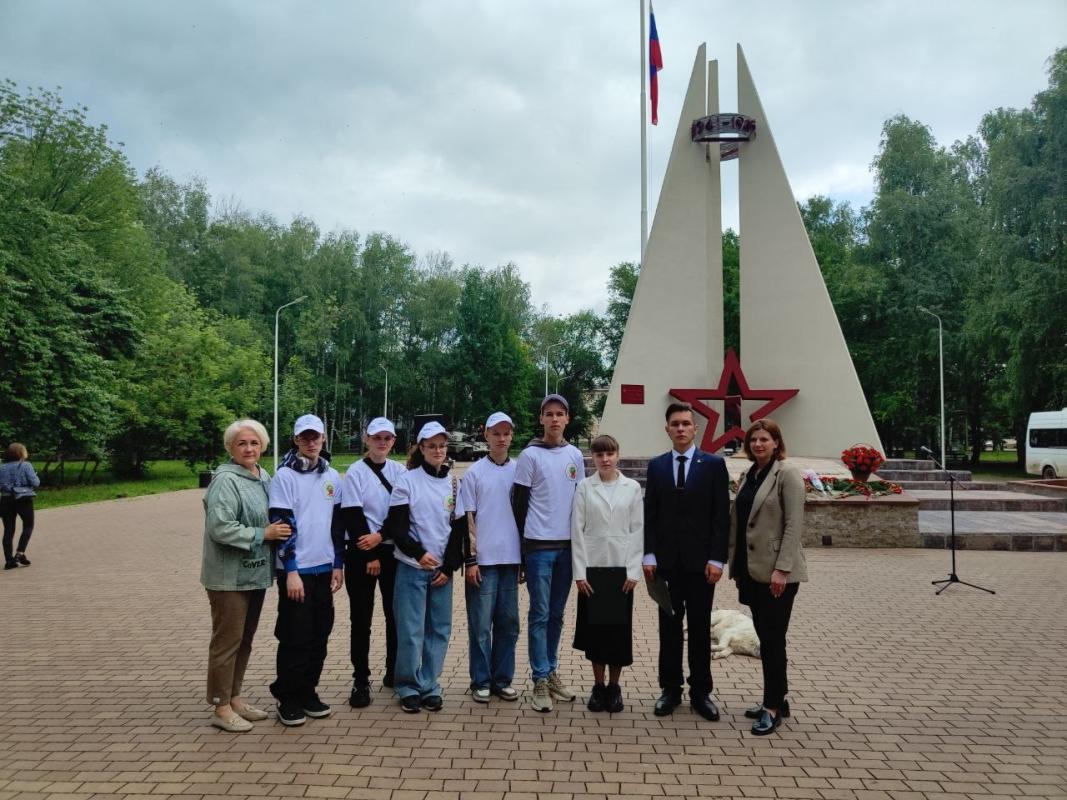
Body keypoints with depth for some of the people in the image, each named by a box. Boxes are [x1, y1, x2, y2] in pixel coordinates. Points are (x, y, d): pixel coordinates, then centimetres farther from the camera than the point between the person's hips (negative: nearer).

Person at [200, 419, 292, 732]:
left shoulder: (264, 478, 9)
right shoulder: (225, 481, -15)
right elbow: (219, 528, -24)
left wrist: (277, 530, 3)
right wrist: (262, 534, -19)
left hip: (255, 573, 8)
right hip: (230, 576, -8)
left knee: (245, 639, 16)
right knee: (227, 641, 2)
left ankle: (234, 697, 30)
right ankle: (221, 708, 14)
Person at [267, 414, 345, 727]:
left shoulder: (332, 477, 9)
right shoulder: (285, 476, -8)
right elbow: (282, 525, -12)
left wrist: (338, 565, 10)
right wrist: (291, 571, -16)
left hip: (324, 568, 5)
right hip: (296, 570, -5)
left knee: (320, 633, 9)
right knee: (295, 636, 0)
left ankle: (308, 692, 22)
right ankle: (288, 698, 13)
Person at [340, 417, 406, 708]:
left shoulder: (400, 471, 5)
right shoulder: (355, 473, -4)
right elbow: (352, 517, -8)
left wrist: (380, 535, -16)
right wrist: (370, 556, -11)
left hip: (392, 550, 3)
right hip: (361, 553, -3)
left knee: (396, 615, 8)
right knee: (361, 619, 1)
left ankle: (394, 672, 23)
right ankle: (361, 681, 9)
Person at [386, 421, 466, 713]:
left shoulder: (454, 484, 7)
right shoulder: (407, 481, -3)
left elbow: (459, 529, 7)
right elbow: (396, 526, -7)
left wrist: (449, 567, -1)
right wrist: (419, 553, -18)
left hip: (442, 569, 3)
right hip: (411, 568, -3)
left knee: (439, 629, 5)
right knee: (411, 631, -2)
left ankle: (430, 686, 18)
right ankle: (409, 687, 14)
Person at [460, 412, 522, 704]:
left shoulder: (519, 471, 8)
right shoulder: (474, 473, -1)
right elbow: (467, 519, -3)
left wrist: (526, 557, 10)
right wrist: (470, 559, -8)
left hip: (511, 559, 3)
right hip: (483, 559, -3)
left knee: (508, 623, 9)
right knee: (481, 625, 2)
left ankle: (502, 679, 20)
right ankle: (481, 682, 14)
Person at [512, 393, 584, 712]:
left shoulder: (575, 455, 10)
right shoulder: (530, 455, -4)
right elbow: (519, 502, -2)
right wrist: (524, 543, -2)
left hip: (567, 545, 5)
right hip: (539, 546, -4)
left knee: (556, 615, 12)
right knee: (539, 615, -2)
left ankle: (551, 672, 22)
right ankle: (540, 681, 4)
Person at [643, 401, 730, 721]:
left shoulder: (714, 464, -1)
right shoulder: (656, 465, 6)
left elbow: (721, 515, -4)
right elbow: (650, 514, 6)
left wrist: (716, 559, -9)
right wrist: (649, 555, -2)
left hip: (700, 561, -2)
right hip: (666, 561, 2)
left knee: (700, 628, 7)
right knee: (669, 627, 8)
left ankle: (701, 692, 17)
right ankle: (670, 689, 18)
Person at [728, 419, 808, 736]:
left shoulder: (787, 474, -9)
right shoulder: (748, 476, 12)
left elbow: (794, 525, -14)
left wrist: (782, 569, -18)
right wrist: (736, 566, 14)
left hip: (776, 572, -7)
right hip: (751, 569, 7)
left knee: (772, 639, -2)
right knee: (765, 637, 14)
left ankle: (773, 706, 10)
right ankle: (776, 700, 26)